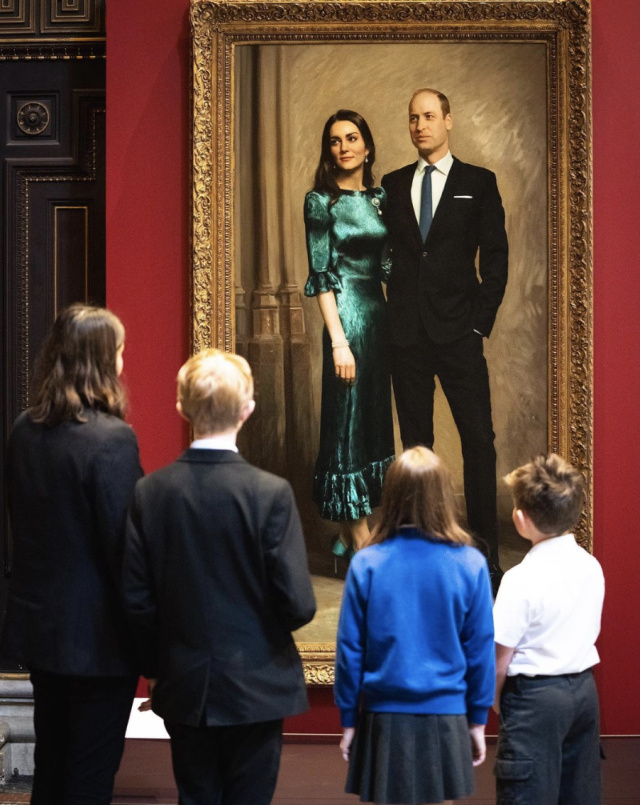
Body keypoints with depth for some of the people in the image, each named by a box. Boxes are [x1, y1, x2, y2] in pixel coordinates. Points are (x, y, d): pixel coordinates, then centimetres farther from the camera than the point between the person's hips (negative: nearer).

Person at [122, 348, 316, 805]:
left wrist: (156, 667, 12)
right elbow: (298, 604, -16)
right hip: (255, 689, -3)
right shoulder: (271, 493, -16)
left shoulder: (150, 492, -6)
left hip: (184, 692, 3)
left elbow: (136, 599, -4)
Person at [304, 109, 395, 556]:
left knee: (374, 417, 9)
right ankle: (360, 537, -2)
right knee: (348, 418, -4)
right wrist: (338, 340, -16)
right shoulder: (321, 200, -6)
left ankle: (348, 533, 18)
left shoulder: (380, 196, 10)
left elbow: (388, 263, 15)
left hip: (379, 312, 7)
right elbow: (321, 275, -10)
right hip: (347, 314, -7)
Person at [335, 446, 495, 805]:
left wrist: (348, 720, 8)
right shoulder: (470, 565, -8)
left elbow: (350, 650, -3)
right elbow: (481, 650, -2)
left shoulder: (366, 564, -8)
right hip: (444, 719, 0)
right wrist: (478, 721, 9)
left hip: (384, 719, 0)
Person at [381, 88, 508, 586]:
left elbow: (495, 255, 2)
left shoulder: (478, 183, 4)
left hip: (458, 331, -3)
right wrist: (394, 313, 1)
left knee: (478, 438, -5)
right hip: (406, 333, 3)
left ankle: (486, 550, -1)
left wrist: (481, 319, -5)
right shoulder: (393, 185, 12)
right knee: (415, 441, 7)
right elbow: (386, 252, 11)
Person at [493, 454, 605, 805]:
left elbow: (500, 659, -14)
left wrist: (495, 699, 3)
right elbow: (587, 633, 10)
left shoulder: (522, 580, -18)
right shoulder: (591, 566, 2)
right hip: (584, 688, 7)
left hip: (536, 697, -7)